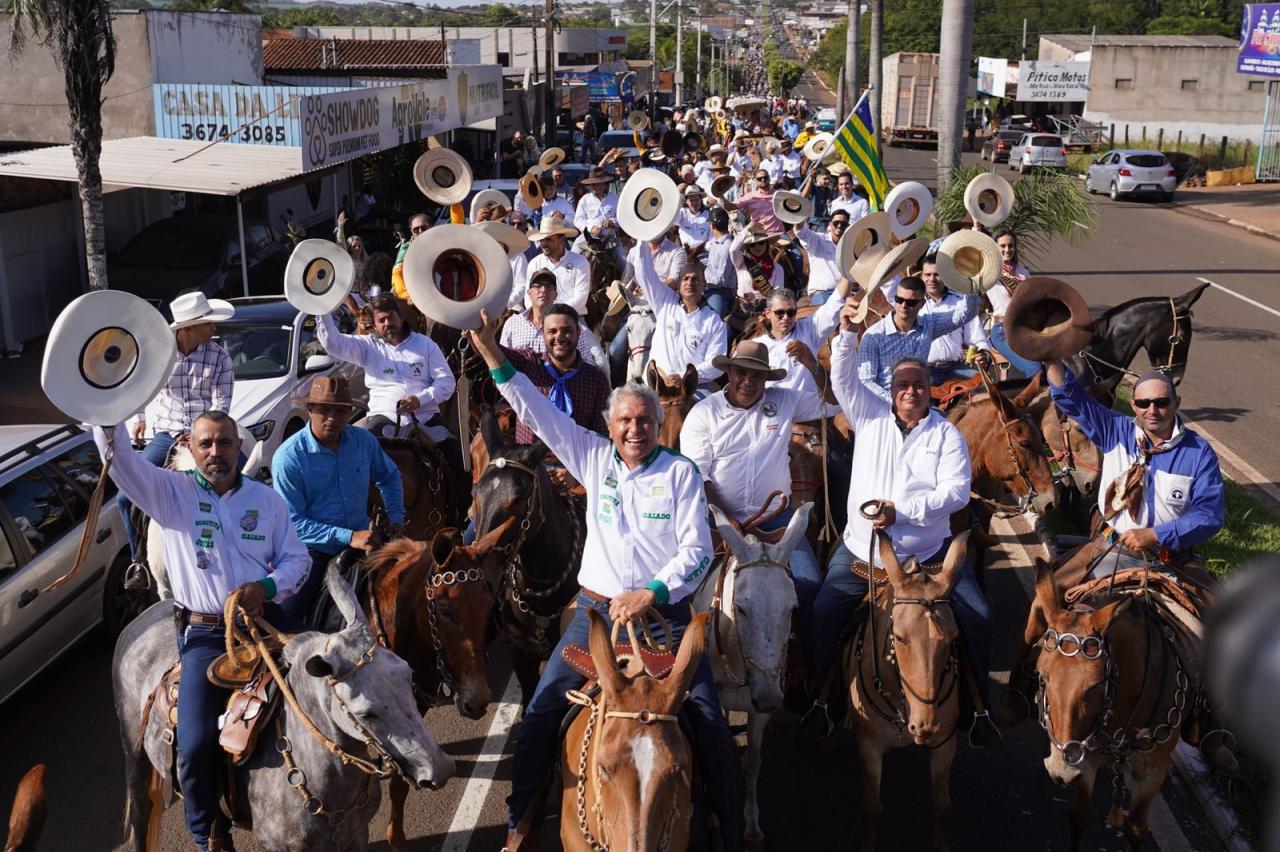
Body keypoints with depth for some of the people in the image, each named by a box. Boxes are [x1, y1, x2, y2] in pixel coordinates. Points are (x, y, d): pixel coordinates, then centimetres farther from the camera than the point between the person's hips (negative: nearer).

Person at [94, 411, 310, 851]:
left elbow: (296, 558, 12)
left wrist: (268, 586, -8)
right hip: (205, 634, -2)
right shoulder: (169, 491, 5)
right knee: (196, 744, -16)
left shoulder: (267, 499, 10)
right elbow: (118, 455, -10)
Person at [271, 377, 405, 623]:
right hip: (311, 552, -4)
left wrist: (396, 519, 5)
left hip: (362, 543, 4)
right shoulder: (288, 457, -17)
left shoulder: (364, 441, -2)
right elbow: (293, 522, -18)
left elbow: (389, 477, 19)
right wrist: (348, 537, -25)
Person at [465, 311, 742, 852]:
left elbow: (698, 548, -7)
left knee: (709, 720, -6)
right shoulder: (595, 458, 4)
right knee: (542, 710, -2)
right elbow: (539, 412, -1)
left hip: (664, 612, -2)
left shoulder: (680, 472, -3)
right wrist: (490, 353, -9)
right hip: (597, 608, 2)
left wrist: (651, 593, -18)